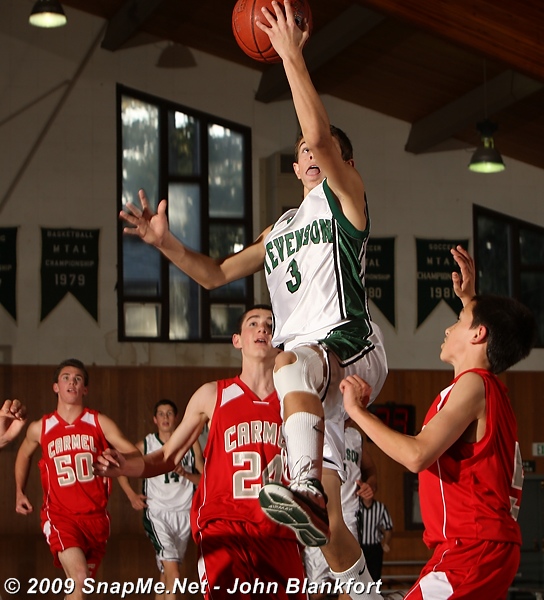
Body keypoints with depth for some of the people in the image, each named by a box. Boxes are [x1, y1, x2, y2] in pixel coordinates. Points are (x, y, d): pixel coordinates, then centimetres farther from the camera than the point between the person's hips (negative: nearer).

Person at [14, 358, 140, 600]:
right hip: (59, 515, -2)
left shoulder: (100, 423, 0)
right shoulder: (40, 428, 3)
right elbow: (24, 454, 26)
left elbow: (135, 456, -9)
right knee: (79, 579, -25)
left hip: (95, 516, 2)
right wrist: (19, 493, 18)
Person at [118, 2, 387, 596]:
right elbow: (215, 274, 29)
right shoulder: (278, 230, 28)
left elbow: (321, 135, -10)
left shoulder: (345, 196, 8)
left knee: (291, 364, -43)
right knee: (330, 523, 0)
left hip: (350, 345, -7)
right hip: (308, 362, 7)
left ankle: (306, 488, -61)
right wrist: (165, 242, 13)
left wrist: (292, 57, -13)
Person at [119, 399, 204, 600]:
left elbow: (203, 479, 4)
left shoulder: (191, 443, 4)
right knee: (173, 572, -18)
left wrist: (185, 474, -15)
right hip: (157, 513, -3)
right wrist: (132, 496, 1)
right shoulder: (145, 445, 0)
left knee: (167, 572, 14)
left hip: (184, 513, 3)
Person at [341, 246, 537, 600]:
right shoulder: (491, 385, 15)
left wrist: (357, 410, -15)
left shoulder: (473, 384, -11)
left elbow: (417, 455, -23)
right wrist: (470, 298, 40)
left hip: (472, 548, -10)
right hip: (489, 545, 10)